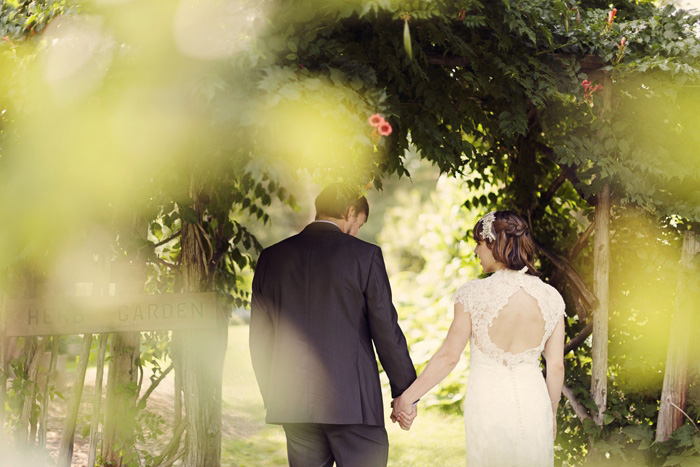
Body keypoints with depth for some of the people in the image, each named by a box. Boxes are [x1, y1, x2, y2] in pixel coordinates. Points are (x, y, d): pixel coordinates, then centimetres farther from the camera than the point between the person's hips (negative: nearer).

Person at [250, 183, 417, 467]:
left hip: (293, 402, 4)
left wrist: (273, 396, 20)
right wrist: (405, 392, 6)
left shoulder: (271, 257, 8)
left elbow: (259, 338, 11)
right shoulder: (364, 255, -4)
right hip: (353, 401, -4)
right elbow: (386, 330, -3)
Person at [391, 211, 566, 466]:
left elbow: (448, 356, -7)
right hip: (533, 401, 2)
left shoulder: (474, 294, -11)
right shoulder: (550, 297, -3)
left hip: (487, 402, -2)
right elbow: (556, 365, 2)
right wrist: (552, 413, 18)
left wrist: (406, 397, 4)